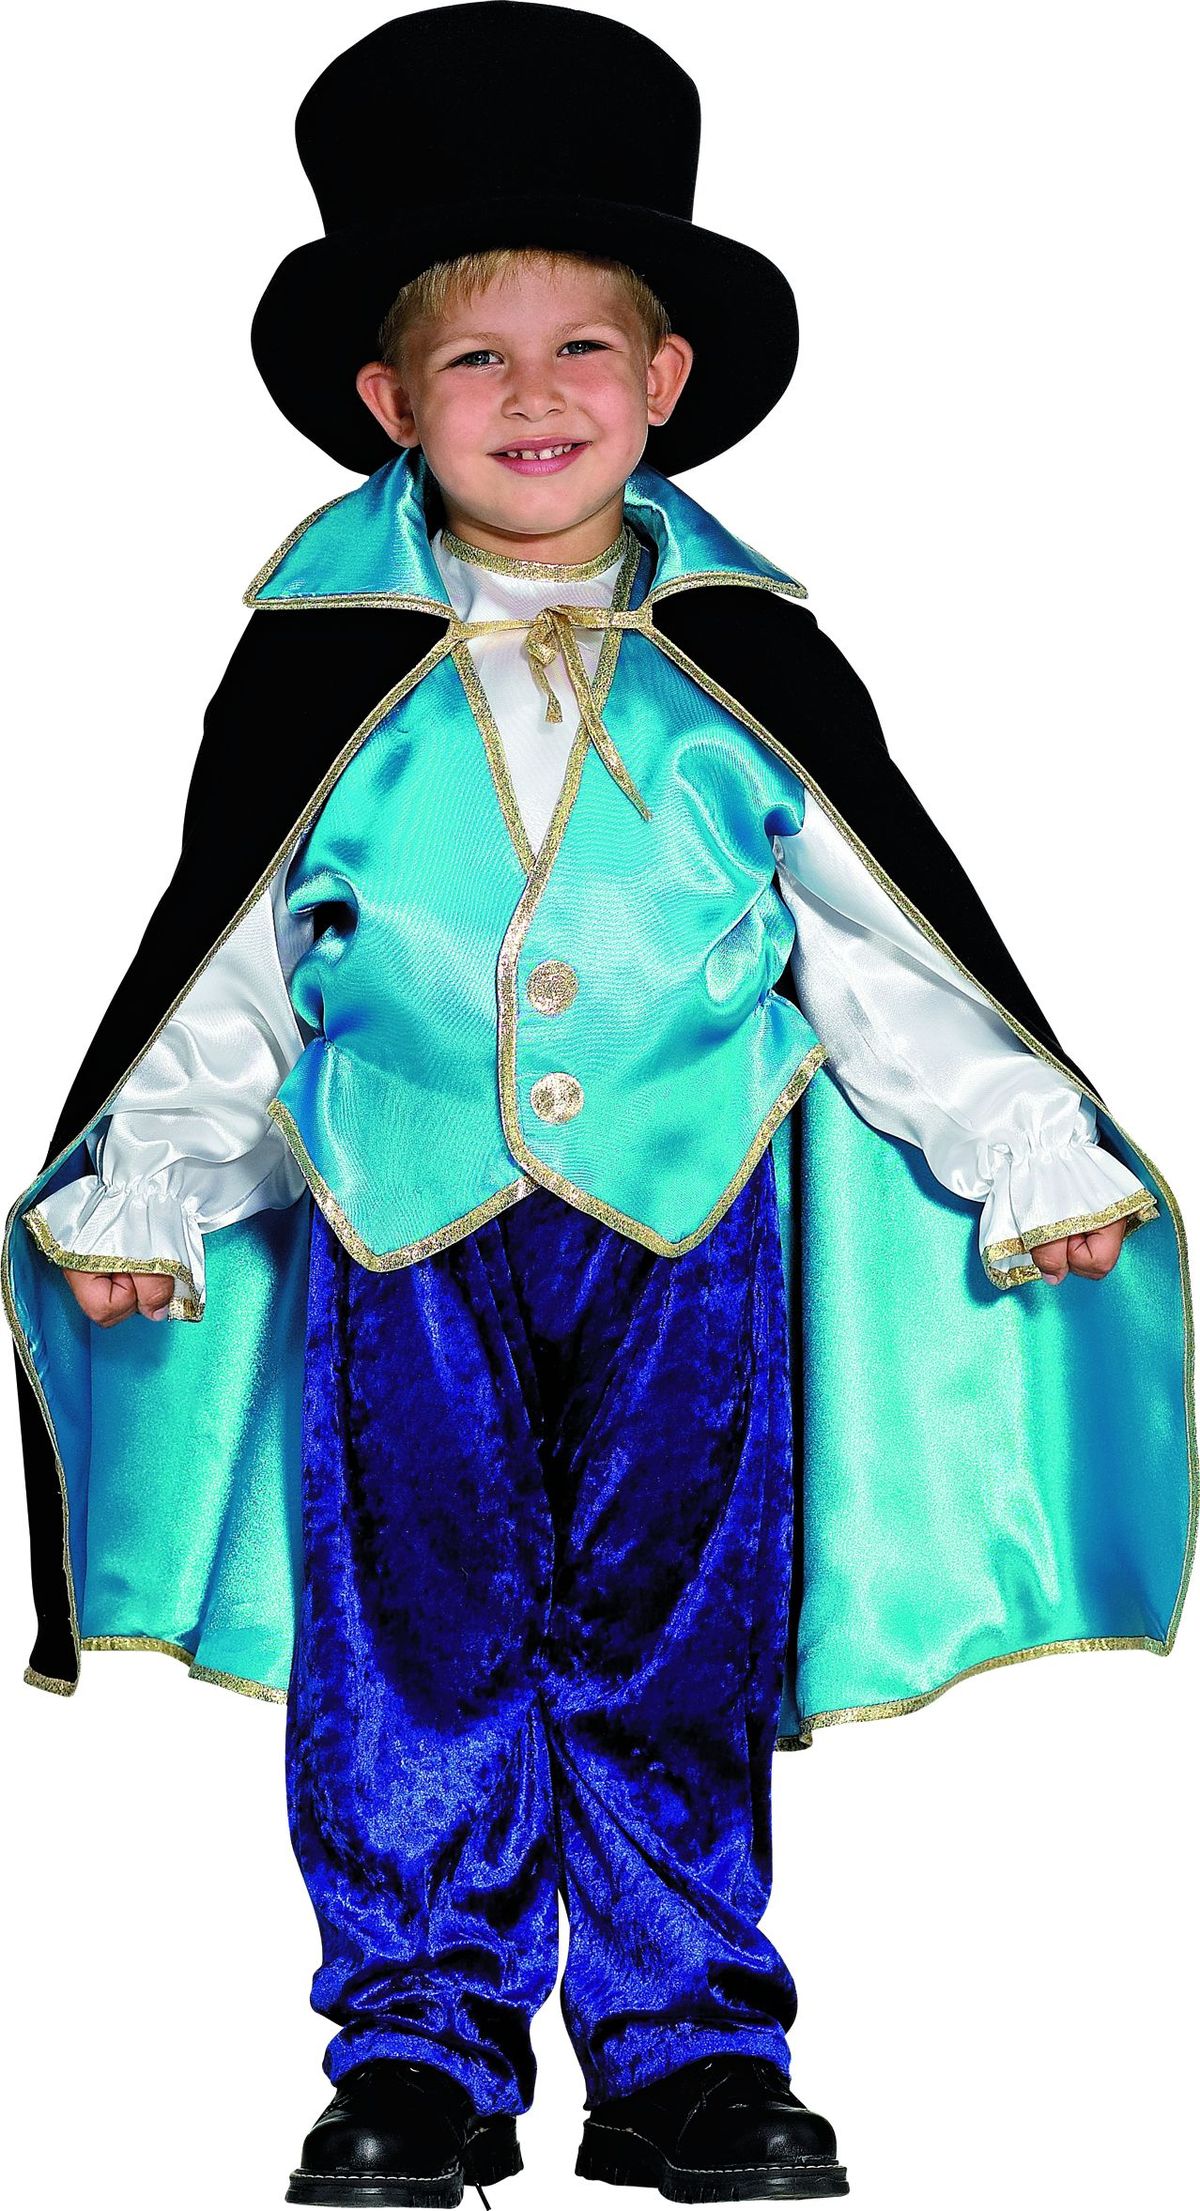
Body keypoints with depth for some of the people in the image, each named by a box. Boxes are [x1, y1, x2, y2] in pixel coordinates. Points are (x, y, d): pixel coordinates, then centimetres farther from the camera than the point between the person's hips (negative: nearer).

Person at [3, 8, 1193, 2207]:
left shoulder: (746, 657, 1)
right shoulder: (322, 662, -1)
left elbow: (892, 939, 7)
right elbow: (220, 962, 7)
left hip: (687, 1220, 0)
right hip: (398, 1230, 0)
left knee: (675, 1637, 5)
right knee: (412, 1639, 3)